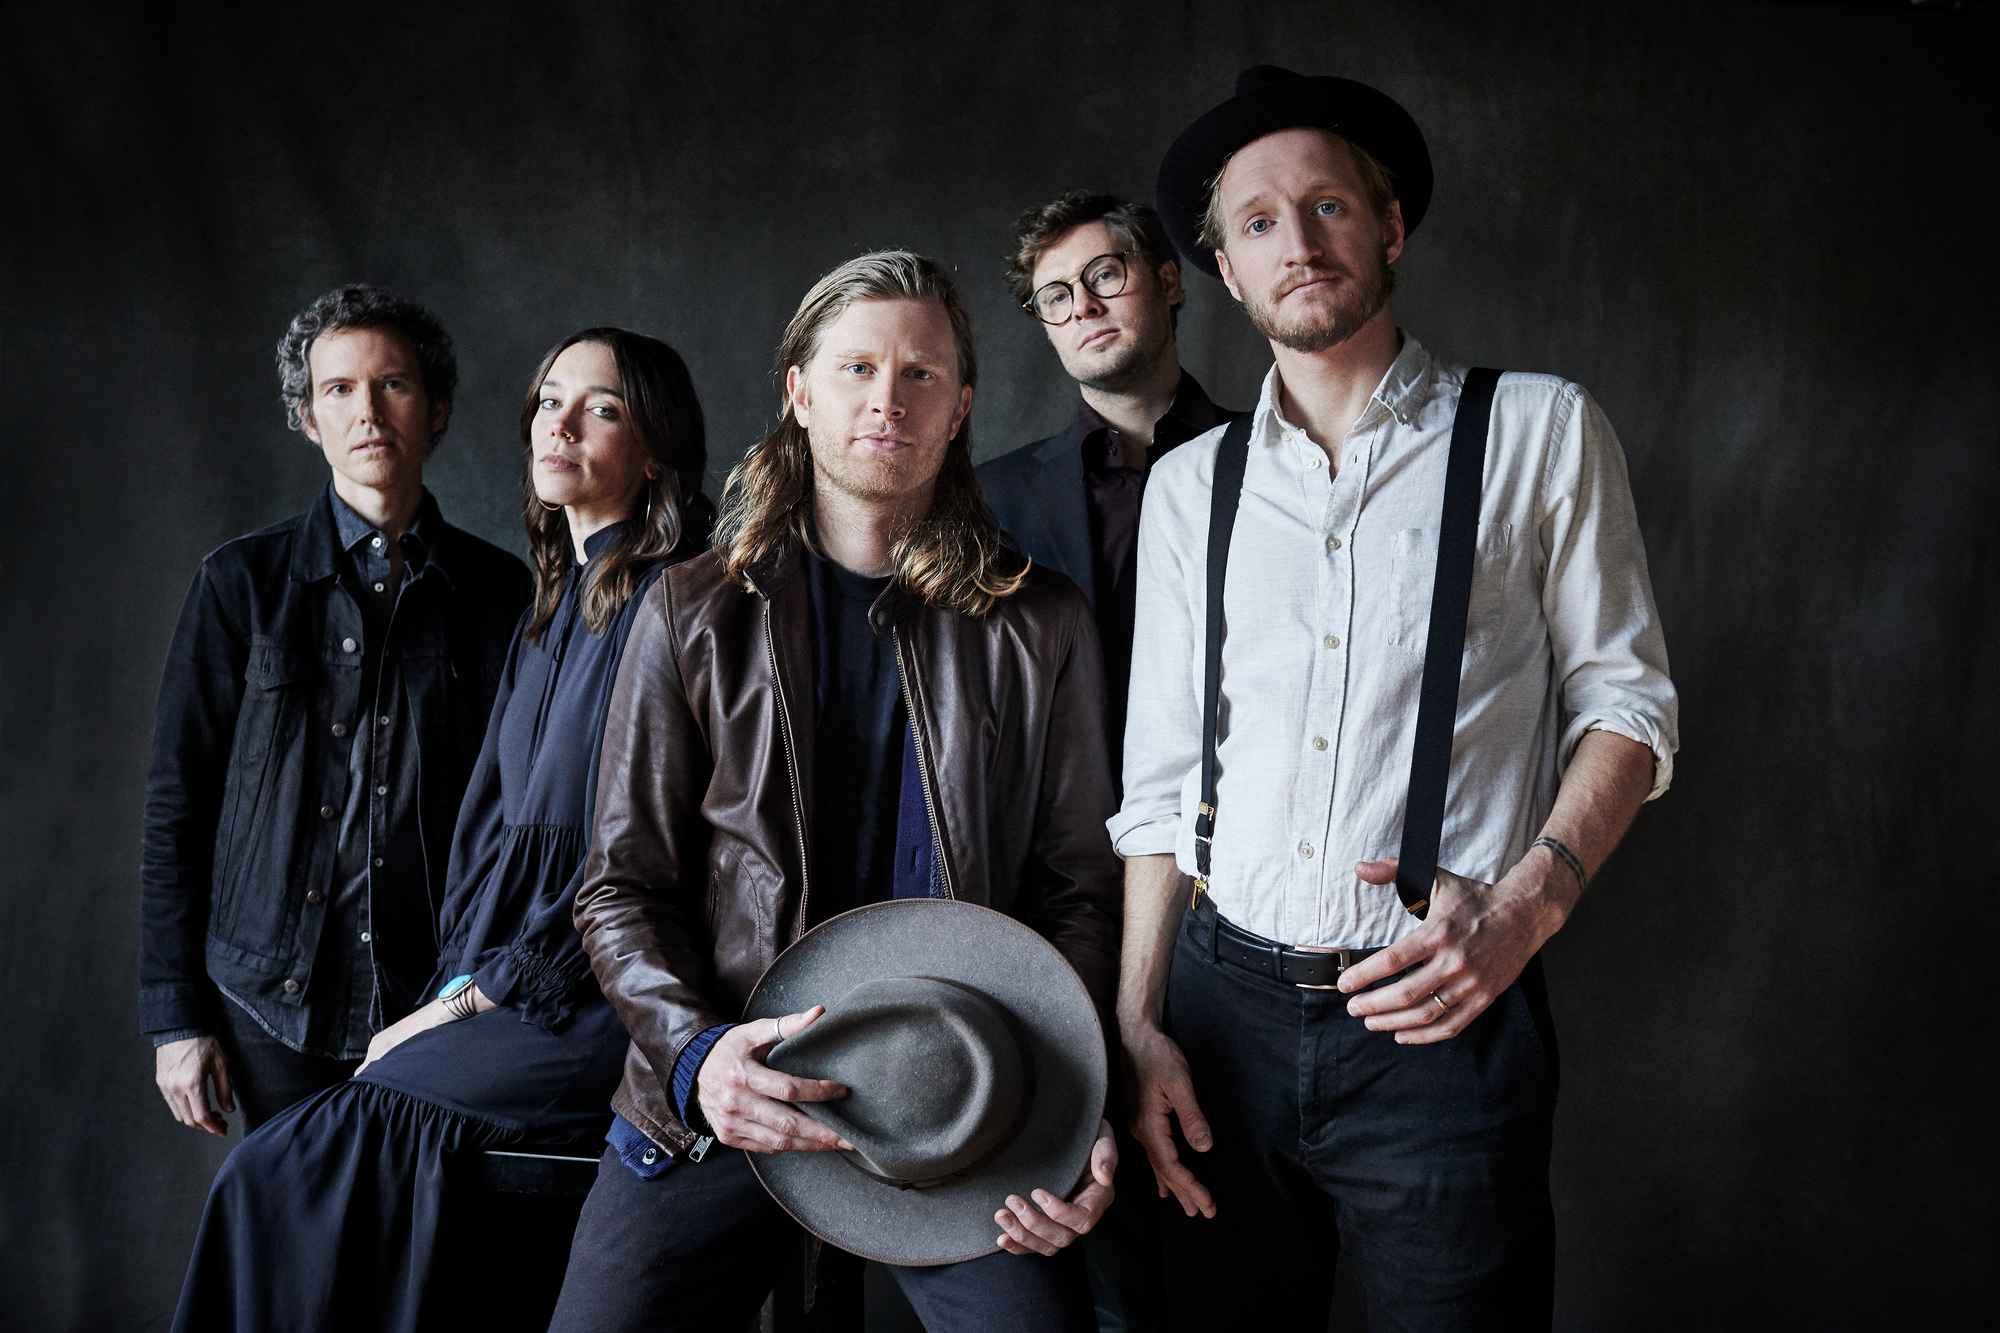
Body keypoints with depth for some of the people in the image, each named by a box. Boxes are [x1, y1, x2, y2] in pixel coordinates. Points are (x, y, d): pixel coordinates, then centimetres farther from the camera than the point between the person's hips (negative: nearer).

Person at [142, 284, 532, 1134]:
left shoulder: (500, 592, 5)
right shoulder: (242, 583, 4)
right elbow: (177, 803, 5)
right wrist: (175, 1014, 1)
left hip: (443, 1004, 0)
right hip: (278, 1008, 0)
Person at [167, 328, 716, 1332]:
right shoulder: (548, 607, 18)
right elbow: (490, 818, 16)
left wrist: (478, 994, -9)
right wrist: (452, 989, 3)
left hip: (607, 1002, -7)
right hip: (504, 995, 7)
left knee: (289, 1172, -17)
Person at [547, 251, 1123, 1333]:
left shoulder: (1040, 626, 6)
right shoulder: (695, 614, 5)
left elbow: (1077, 888, 7)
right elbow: (623, 885, 5)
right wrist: (695, 1050, -13)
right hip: (726, 1109, 1)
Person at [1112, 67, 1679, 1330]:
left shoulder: (1539, 432, 2)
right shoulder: (1190, 484, 10)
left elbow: (1625, 703, 2)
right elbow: (1160, 776, 11)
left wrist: (1522, 907, -14)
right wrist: (1139, 1025, 4)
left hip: (1442, 1020, -3)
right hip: (1225, 1005, 3)